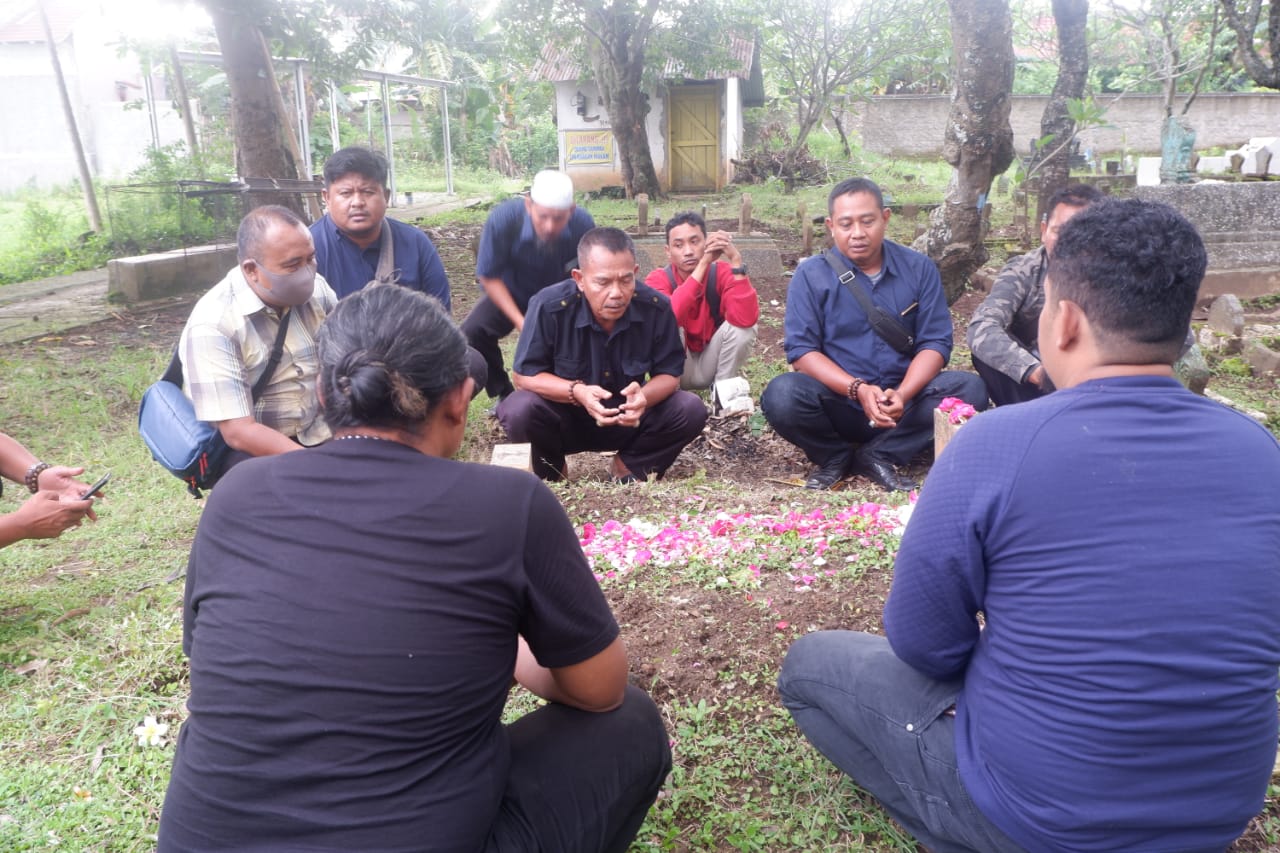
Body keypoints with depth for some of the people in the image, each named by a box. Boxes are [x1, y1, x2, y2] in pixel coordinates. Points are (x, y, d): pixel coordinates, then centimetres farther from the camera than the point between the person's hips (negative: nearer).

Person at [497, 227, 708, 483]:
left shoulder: (656, 308, -17)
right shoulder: (549, 306, -24)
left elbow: (669, 374, -10)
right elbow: (525, 375, -18)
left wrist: (645, 396, -34)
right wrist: (577, 392, -36)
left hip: (628, 421, 2)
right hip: (565, 418, -2)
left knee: (691, 410, -20)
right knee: (518, 411, -32)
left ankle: (628, 466, 6)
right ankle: (551, 472, 2)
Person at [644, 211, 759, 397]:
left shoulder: (721, 272, -14)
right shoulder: (658, 279, -16)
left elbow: (746, 319, -32)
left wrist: (735, 259, -36)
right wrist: (703, 264, -40)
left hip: (712, 364, 2)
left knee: (745, 326, -24)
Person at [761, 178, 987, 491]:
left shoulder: (919, 268, 3)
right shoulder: (811, 275, -2)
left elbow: (934, 342, -2)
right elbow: (801, 350, -10)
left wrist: (902, 395, -22)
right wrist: (858, 389, -24)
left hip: (903, 403, 2)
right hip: (839, 404, -2)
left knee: (969, 389, -22)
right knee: (781, 395, -31)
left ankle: (878, 455, -11)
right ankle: (834, 456, -2)